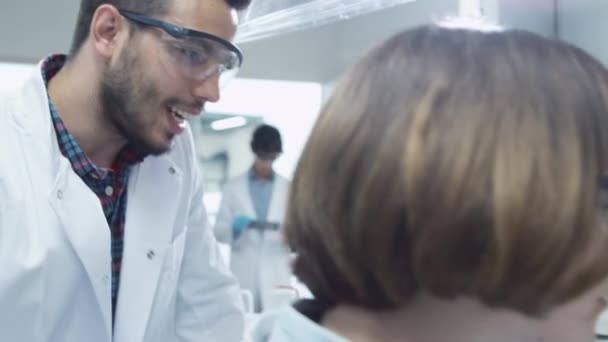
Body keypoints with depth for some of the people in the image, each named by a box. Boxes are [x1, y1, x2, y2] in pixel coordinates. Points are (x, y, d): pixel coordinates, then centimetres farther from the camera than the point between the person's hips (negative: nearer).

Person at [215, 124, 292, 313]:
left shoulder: (289, 188, 9)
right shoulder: (233, 187, 8)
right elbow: (219, 230, 5)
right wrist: (233, 227, -16)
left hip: (276, 277, 0)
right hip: (243, 277, 0)